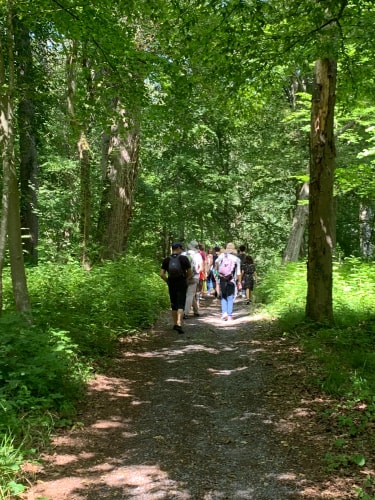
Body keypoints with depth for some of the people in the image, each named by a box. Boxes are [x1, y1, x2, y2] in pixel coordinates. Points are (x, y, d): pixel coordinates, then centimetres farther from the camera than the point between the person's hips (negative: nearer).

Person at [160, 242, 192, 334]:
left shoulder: (166, 260, 0)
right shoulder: (184, 258, -5)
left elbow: (162, 274, -5)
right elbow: (189, 273, -1)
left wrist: (168, 281, 8)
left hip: (171, 284, 3)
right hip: (182, 284, -3)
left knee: (174, 305, 16)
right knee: (181, 305, -5)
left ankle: (175, 324, 23)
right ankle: (179, 324, -20)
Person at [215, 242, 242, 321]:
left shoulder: (222, 255, 0)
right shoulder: (237, 259, -1)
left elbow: (216, 261, -15)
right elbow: (238, 273, -1)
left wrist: (216, 269, 1)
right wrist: (239, 282, 7)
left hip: (222, 279, 1)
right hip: (231, 280, -1)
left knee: (223, 297, 14)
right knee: (230, 298, 9)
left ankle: (224, 312, -3)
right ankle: (229, 316, 7)